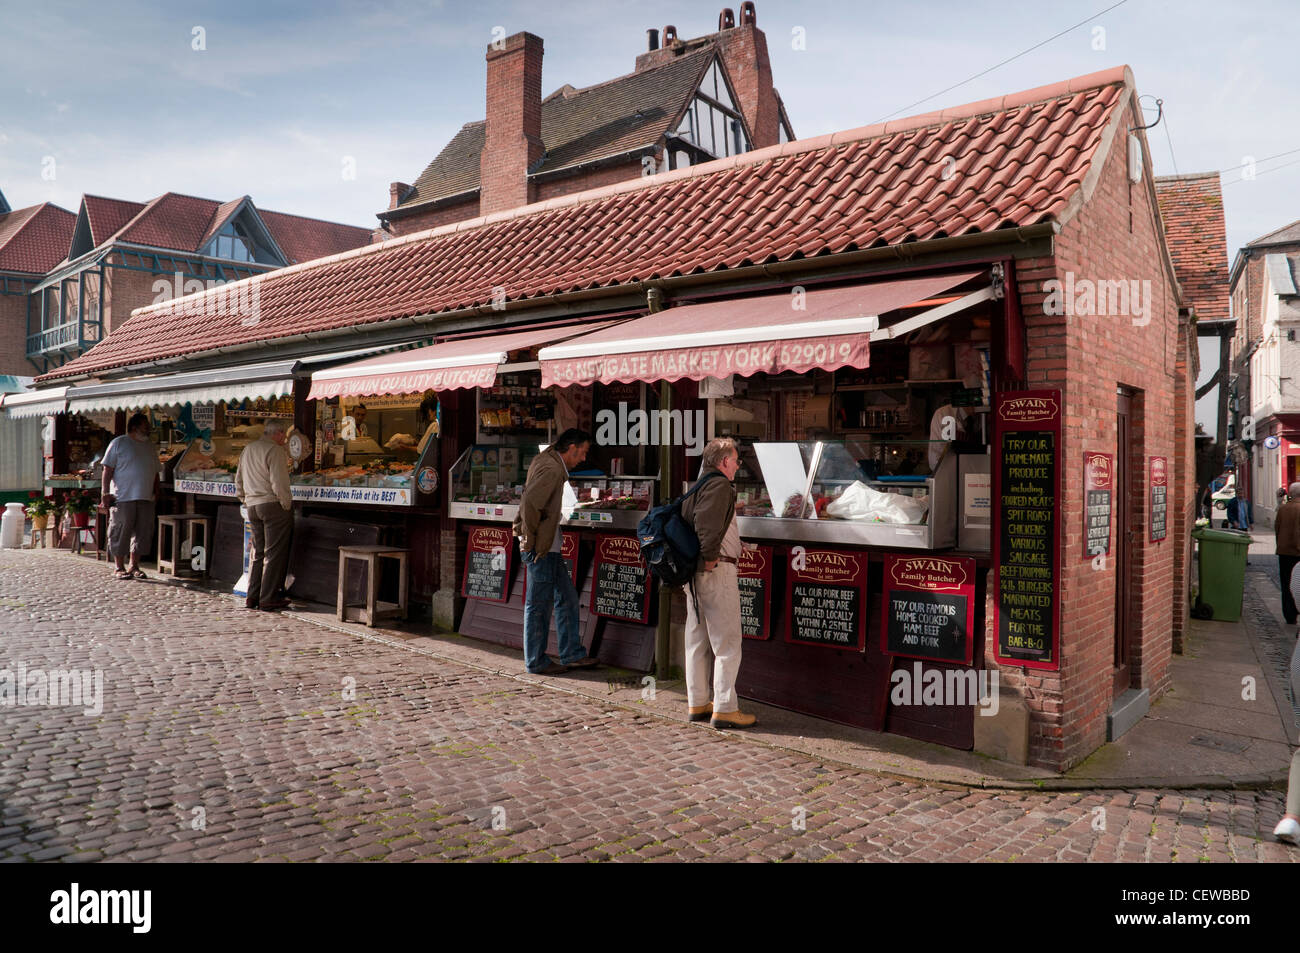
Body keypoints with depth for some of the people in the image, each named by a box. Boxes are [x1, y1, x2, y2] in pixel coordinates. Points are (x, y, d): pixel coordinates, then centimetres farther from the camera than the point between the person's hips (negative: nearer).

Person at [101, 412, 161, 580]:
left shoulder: (150, 446, 19)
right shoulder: (119, 443, 1)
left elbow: (156, 472, 22)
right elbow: (108, 470, -4)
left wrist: (156, 492, 12)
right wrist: (106, 492, -11)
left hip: (146, 498, 6)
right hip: (122, 497, -5)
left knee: (143, 532, 5)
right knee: (121, 532, -2)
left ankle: (134, 566, 15)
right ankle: (120, 568, 7)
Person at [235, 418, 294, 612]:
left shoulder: (247, 449, 15)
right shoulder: (274, 450, -12)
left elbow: (238, 480, 20)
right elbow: (278, 482, -18)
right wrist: (287, 505, -11)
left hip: (253, 506, 8)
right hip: (273, 504, -8)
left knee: (258, 552, 14)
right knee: (274, 553, -2)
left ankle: (252, 597, 16)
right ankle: (268, 599, -1)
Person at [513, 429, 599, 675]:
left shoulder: (547, 459, 13)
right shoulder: (551, 469, -18)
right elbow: (530, 504, -27)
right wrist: (530, 539, -18)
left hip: (550, 547, 11)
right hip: (539, 549, -11)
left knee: (568, 598, 14)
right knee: (539, 605, 1)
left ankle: (572, 654, 22)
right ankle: (536, 662, 12)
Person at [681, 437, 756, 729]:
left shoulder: (698, 486, 17)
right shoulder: (719, 486, -11)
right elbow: (707, 520, -27)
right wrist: (710, 556, -21)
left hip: (695, 573, 10)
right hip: (717, 572, -10)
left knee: (697, 640, 14)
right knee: (728, 643, -3)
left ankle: (697, 703, 22)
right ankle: (724, 709, 0)